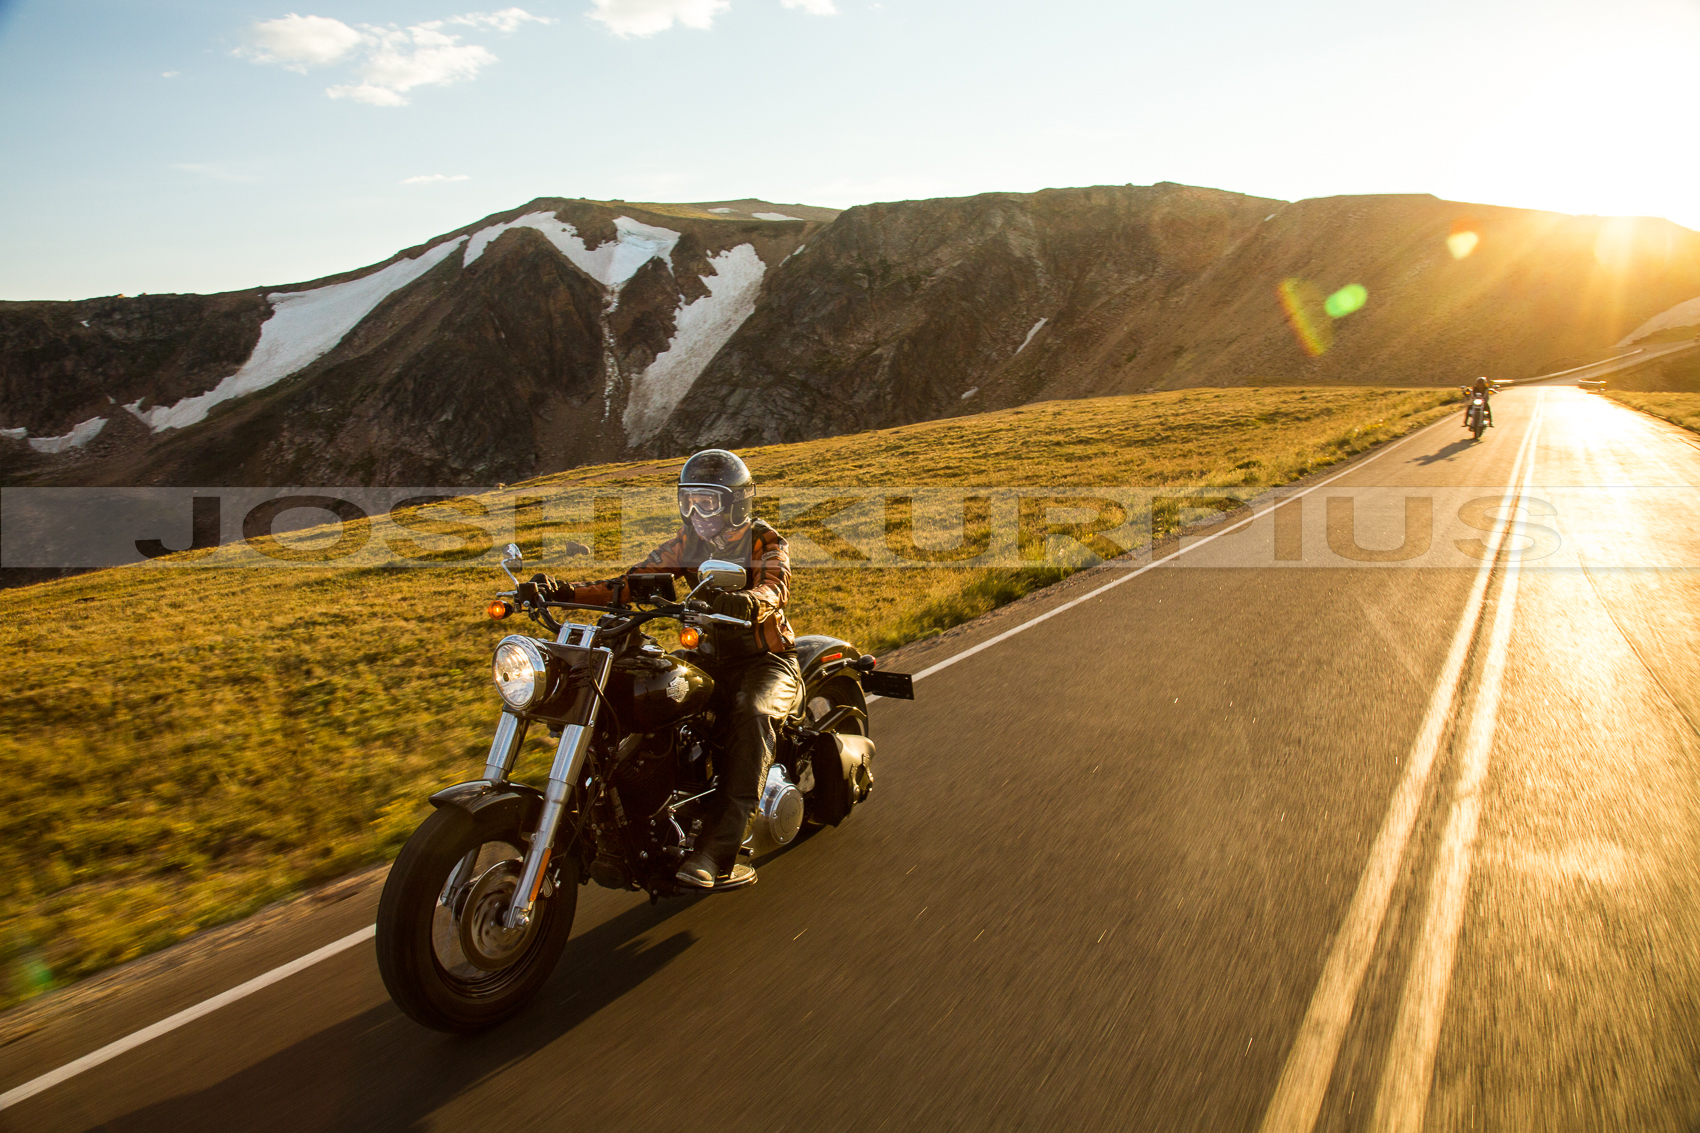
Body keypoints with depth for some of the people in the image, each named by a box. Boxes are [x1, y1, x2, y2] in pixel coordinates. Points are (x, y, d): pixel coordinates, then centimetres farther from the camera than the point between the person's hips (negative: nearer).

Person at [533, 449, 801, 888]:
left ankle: (715, 851, -42)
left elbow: (773, 589, -29)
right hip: (709, 658, 6)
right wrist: (567, 592, -15)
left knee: (751, 712, -38)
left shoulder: (767, 544, -7)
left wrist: (747, 602, -55)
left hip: (767, 660, -5)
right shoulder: (688, 543, 9)